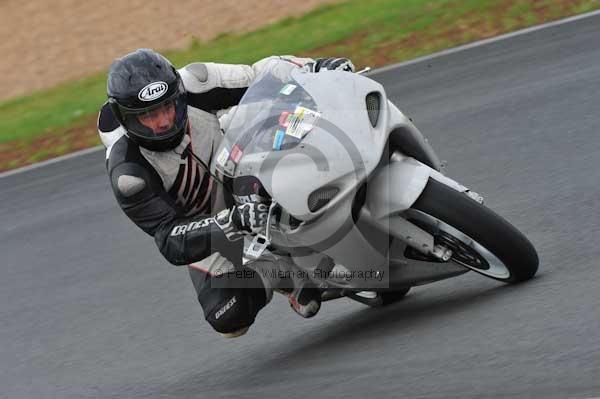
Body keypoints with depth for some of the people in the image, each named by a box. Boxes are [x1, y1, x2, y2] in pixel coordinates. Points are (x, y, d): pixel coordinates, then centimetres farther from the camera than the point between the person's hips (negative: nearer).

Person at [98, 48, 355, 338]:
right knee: (230, 319, -19)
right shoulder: (127, 172, -34)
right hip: (200, 227, -3)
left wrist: (315, 67, -34)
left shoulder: (193, 85, -27)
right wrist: (235, 221, -55)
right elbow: (170, 242, -39)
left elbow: (259, 75, -16)